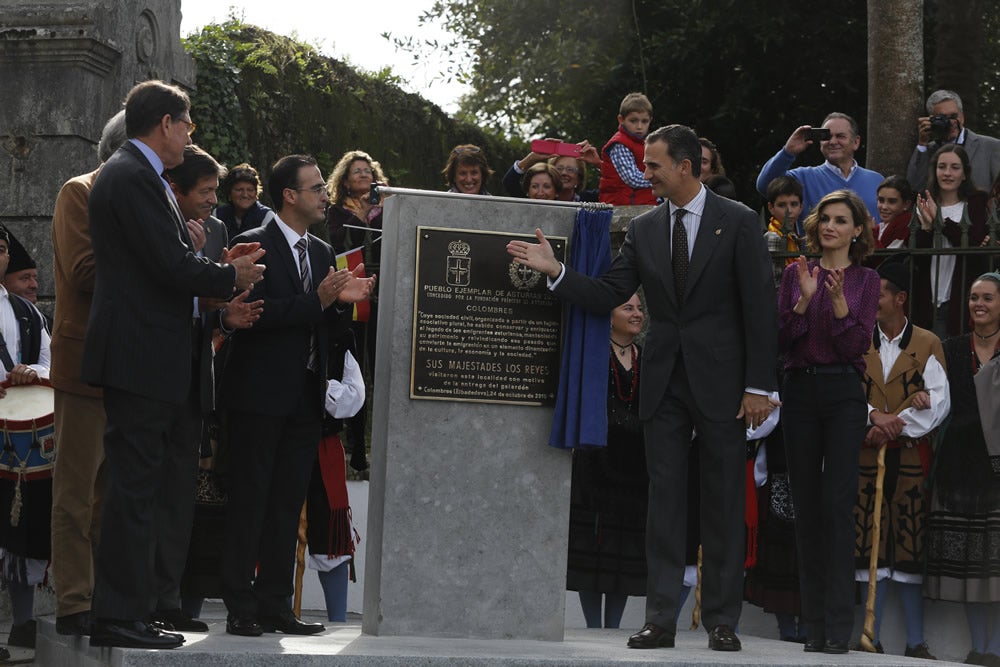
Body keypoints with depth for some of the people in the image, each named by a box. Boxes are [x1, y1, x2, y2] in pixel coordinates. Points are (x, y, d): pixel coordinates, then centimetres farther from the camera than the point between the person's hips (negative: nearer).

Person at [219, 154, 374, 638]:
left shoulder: (322, 252, 15)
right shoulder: (255, 245, -8)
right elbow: (254, 313, -19)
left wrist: (344, 301, -3)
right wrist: (317, 301, -21)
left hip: (305, 396, 7)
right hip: (261, 393, -7)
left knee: (288, 505, 9)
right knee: (249, 501, -2)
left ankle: (275, 606, 13)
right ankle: (241, 608, 2)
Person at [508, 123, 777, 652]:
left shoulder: (738, 222, -3)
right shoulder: (643, 230, 9)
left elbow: (759, 307, -5)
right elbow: (606, 296, 6)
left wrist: (759, 386, -10)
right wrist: (555, 271, -9)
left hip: (720, 381, -4)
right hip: (664, 384, 4)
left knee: (723, 505, 3)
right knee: (663, 503, 4)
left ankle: (722, 620, 10)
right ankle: (660, 619, 7)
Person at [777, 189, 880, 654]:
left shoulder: (865, 281, 4)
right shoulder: (796, 274, 9)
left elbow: (857, 346, -6)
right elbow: (781, 340, 1)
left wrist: (838, 300, -18)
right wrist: (805, 299, -12)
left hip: (843, 393, -3)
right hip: (800, 392, 3)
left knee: (837, 502, -11)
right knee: (806, 506, 4)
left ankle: (839, 624, -11)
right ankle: (814, 621, 10)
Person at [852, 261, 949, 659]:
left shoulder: (927, 345, 5)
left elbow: (939, 403, -4)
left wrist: (893, 426, -13)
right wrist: (873, 415, -18)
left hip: (911, 457, -1)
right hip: (867, 457, 1)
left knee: (911, 549, -2)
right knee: (871, 548, 0)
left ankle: (916, 641, 1)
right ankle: (872, 638, 4)